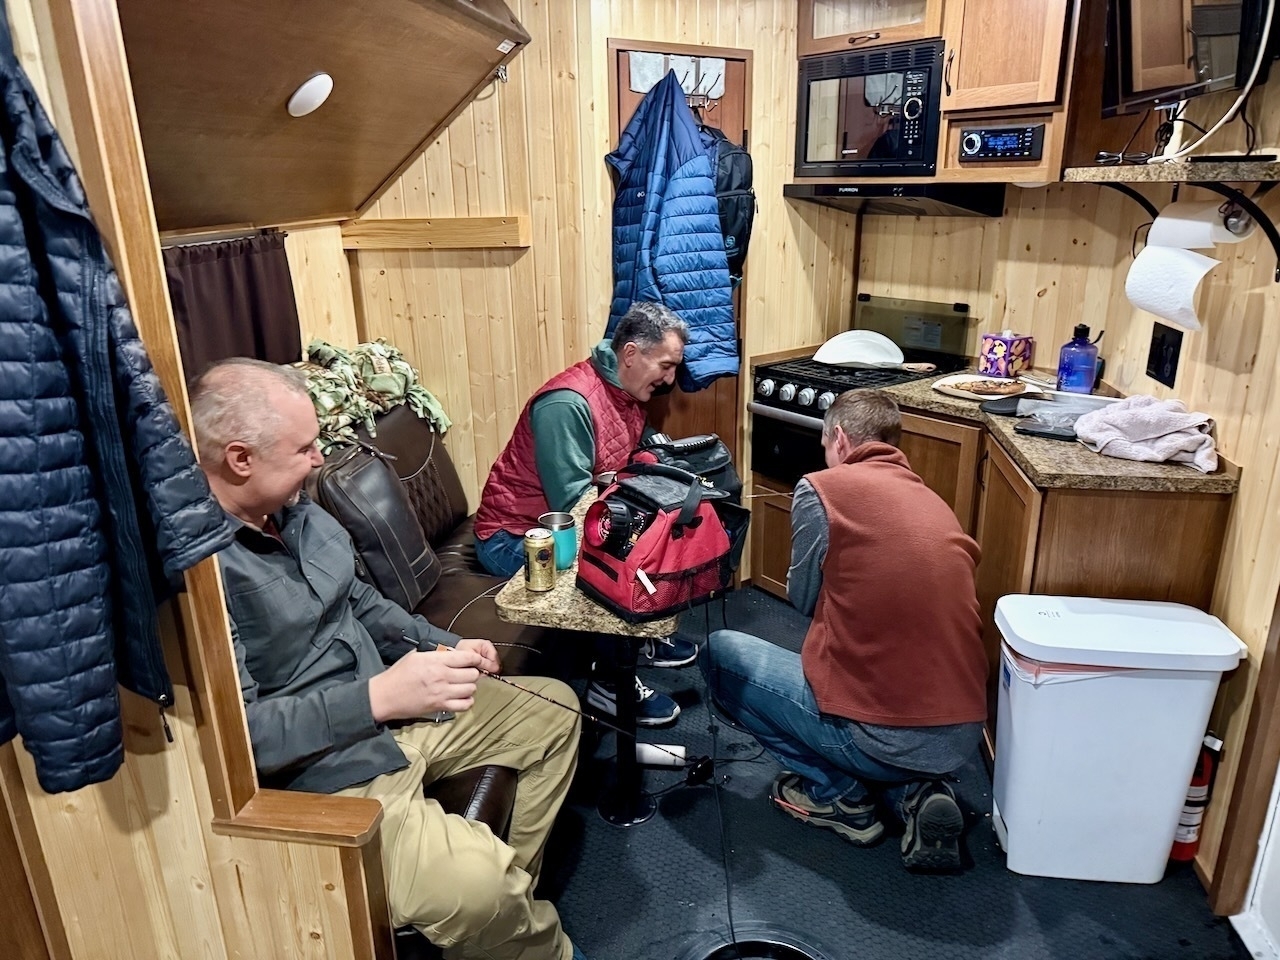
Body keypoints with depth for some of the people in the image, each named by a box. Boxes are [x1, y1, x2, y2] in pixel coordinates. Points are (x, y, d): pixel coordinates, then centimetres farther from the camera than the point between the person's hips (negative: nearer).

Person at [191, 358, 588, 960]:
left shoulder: (297, 511, 3)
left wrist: (444, 647, 4)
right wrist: (379, 696, -32)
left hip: (395, 711, 9)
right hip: (324, 776, -9)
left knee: (554, 709, 17)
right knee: (475, 885, -31)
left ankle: (513, 902, 24)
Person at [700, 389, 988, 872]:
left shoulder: (823, 488, -7)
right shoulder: (934, 501, 11)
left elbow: (803, 599, 5)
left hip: (880, 736, -6)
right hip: (962, 737, 7)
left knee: (722, 652, 13)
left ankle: (837, 794, 12)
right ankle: (916, 791, 11)